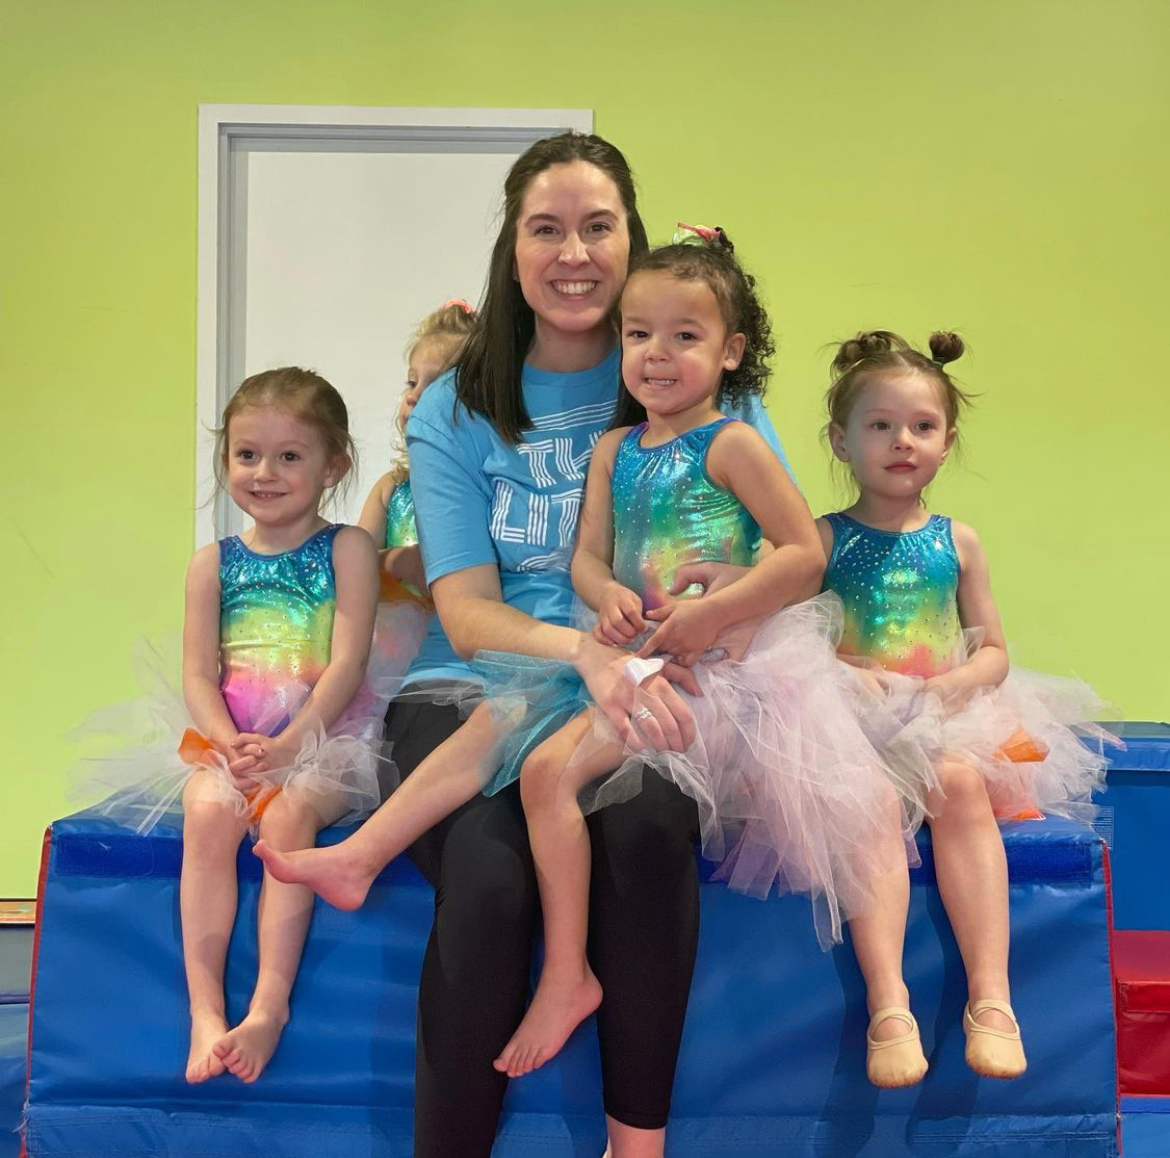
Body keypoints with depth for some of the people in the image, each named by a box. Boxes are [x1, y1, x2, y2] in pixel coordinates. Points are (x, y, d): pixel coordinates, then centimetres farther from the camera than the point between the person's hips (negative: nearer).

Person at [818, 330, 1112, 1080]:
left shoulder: (958, 542, 12)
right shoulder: (824, 540, 6)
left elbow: (995, 651, 12)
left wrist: (955, 685, -8)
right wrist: (851, 675, -16)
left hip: (946, 718, 2)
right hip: (850, 719, -1)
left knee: (960, 782, -30)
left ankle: (990, 996, -30)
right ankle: (890, 1005, -34)